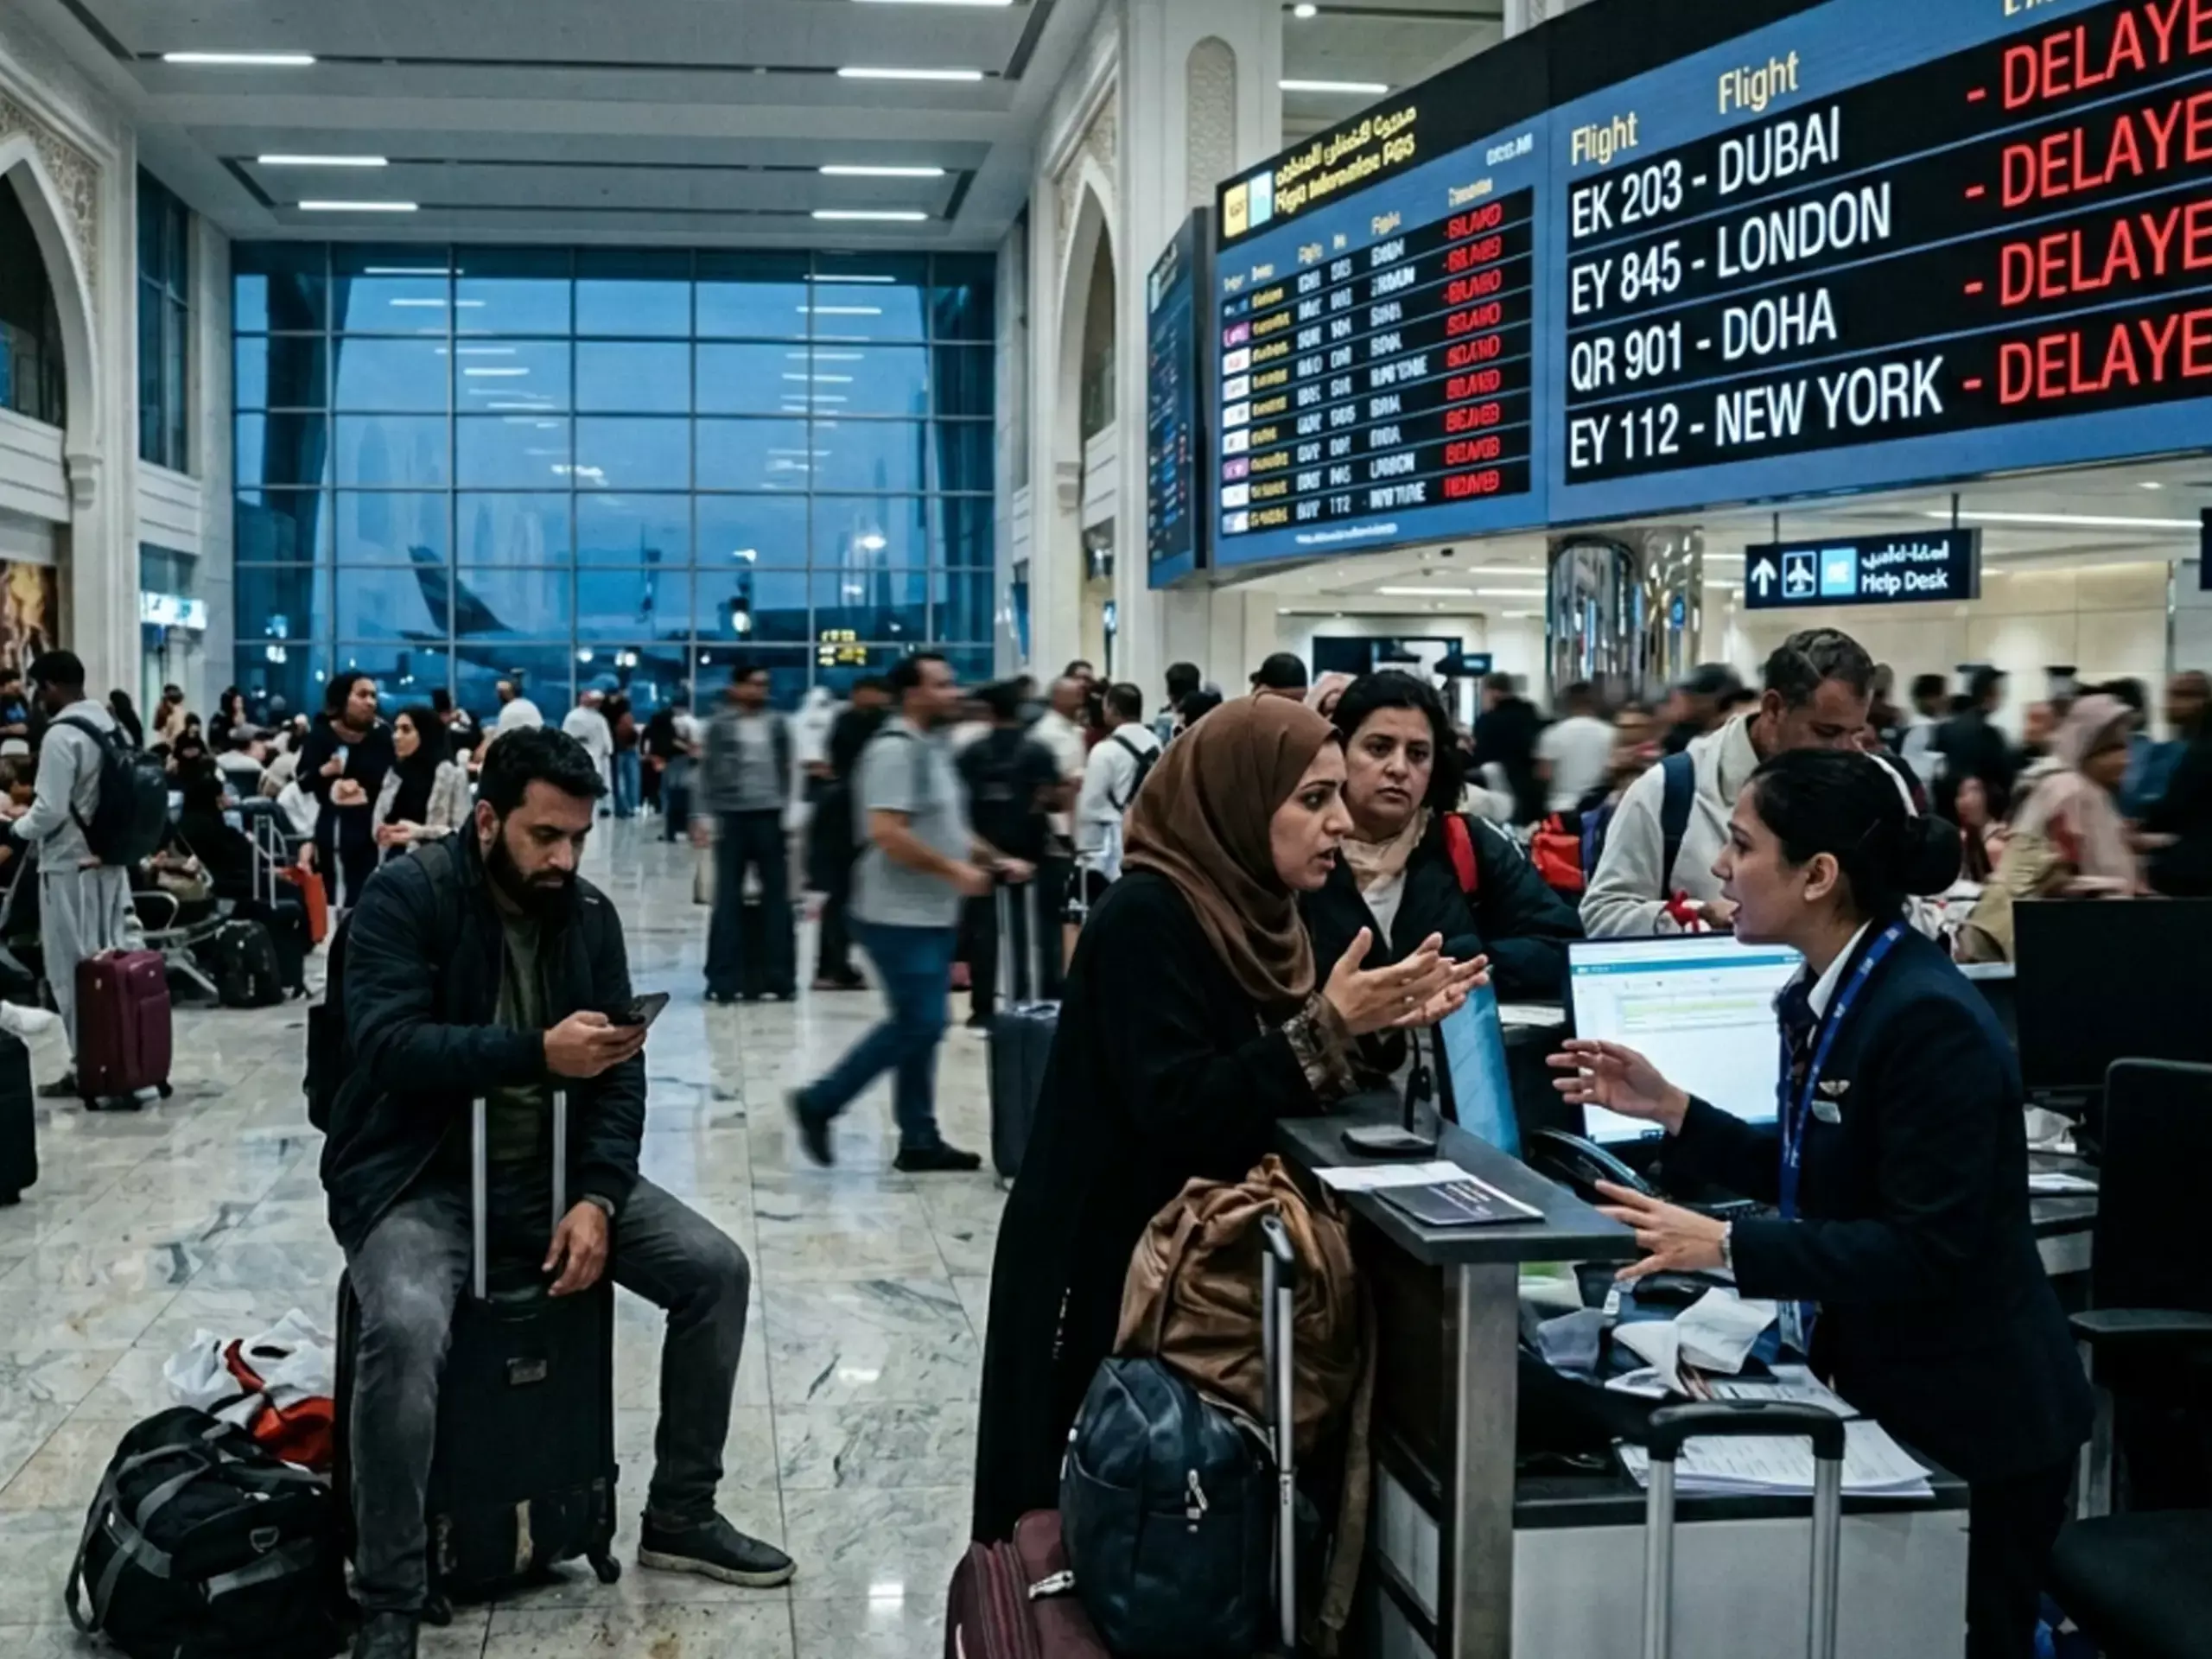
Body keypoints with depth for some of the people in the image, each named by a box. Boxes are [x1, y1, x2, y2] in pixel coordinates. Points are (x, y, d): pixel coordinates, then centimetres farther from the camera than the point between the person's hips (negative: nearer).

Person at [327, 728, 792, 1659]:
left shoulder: (591, 914, 2)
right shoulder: (406, 897, -13)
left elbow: (620, 1075, 1)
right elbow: (389, 1048, -26)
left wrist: (598, 1199, -14)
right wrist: (540, 1052, -36)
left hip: (546, 1168, 6)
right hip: (418, 1178, -5)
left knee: (716, 1269, -6)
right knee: (405, 1328, -34)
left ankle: (680, 1518, 13)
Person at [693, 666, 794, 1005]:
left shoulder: (777, 724, 7)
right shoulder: (719, 726, 0)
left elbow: (789, 771, 10)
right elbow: (706, 773, 0)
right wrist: (701, 817, -6)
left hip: (770, 816, 2)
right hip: (731, 817, -2)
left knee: (777, 895, 4)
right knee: (728, 898, 2)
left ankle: (781, 977, 10)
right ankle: (724, 979, 5)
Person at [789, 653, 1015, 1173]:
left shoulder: (931, 747, 15)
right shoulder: (896, 749, -16)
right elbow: (887, 834, -25)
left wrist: (997, 860, 12)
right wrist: (955, 870, -20)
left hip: (932, 914, 10)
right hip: (901, 916, -10)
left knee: (921, 1027, 11)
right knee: (917, 1025, -8)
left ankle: (919, 1140, 17)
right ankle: (819, 1102, 4)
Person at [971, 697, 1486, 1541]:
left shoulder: (1255, 909, 6)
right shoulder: (1145, 917, -19)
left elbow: (1281, 1095, 8)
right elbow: (1178, 1113, -25)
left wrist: (1377, 1025, -6)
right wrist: (1328, 1027, -26)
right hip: (1111, 1266, -8)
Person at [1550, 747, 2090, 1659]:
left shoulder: (1928, 1018, -26)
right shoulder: (1831, 990, 3)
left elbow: (1927, 1248, -28)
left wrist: (1729, 1246, -31)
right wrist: (1672, 1111, 2)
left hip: (1972, 1420, -9)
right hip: (1882, 1387, 9)